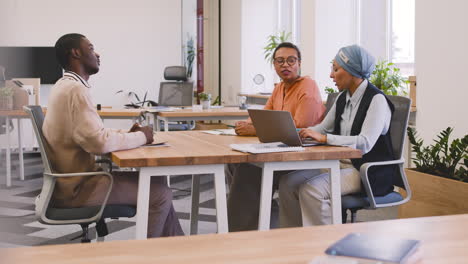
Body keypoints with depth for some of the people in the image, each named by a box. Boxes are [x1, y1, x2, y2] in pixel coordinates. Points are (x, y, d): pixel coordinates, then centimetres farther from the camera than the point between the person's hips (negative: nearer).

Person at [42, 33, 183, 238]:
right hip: (77, 188, -10)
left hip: (74, 178, 10)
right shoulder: (76, 89, -20)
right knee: (160, 193, -7)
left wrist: (128, 134, 4)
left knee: (155, 183, 13)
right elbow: (99, 142, -29)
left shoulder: (65, 86, 13)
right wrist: (140, 137, -13)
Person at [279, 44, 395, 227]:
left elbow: (365, 143, -25)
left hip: (368, 172, -8)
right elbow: (323, 127, 19)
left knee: (311, 189, -28)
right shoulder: (343, 98, 11)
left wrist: (323, 138, -26)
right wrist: (296, 134, 1)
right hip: (341, 164, 8)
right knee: (288, 183, -10)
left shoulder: (376, 100, -14)